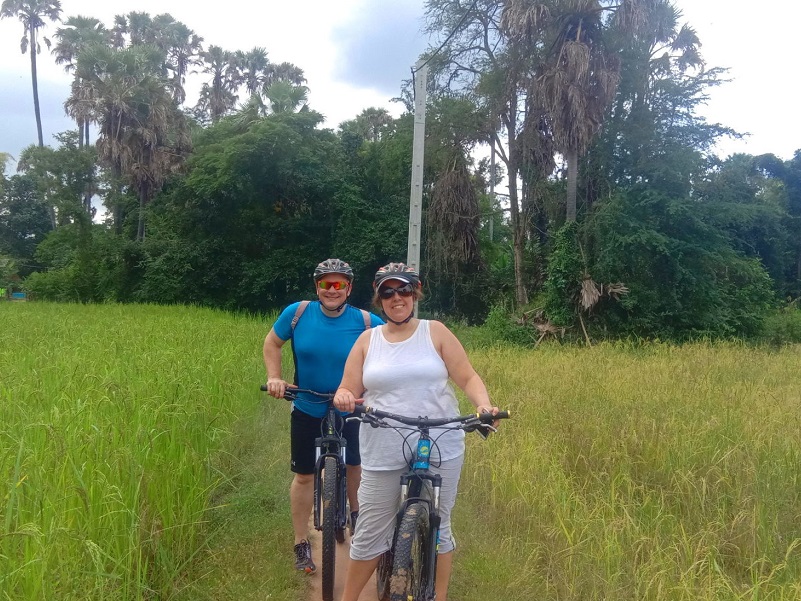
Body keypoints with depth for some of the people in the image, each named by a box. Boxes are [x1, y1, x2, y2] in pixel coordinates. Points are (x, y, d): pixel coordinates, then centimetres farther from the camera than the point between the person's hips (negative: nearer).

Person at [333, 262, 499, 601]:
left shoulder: (435, 332, 2)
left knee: (438, 528, 11)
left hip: (440, 450, 0)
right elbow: (347, 391, 4)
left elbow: (468, 378, -1)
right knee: (371, 534, 8)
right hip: (383, 454, 1)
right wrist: (342, 397, -19)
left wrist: (484, 405, -20)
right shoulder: (368, 340, 6)